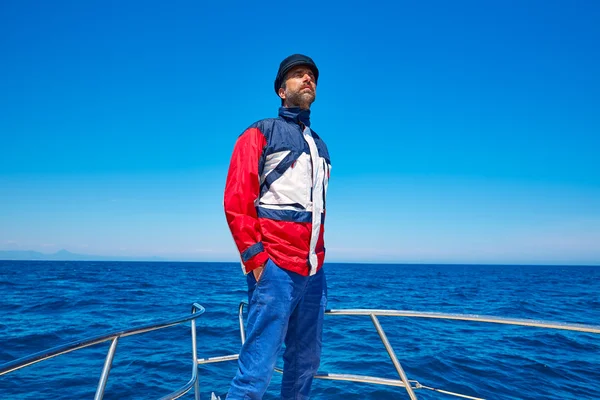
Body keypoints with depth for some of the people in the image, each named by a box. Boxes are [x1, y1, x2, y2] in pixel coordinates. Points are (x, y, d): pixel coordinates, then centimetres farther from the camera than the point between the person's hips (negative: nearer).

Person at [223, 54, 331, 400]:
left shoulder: (320, 145, 21)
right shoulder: (260, 134, 2)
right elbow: (237, 200, -7)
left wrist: (319, 255, 18)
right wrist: (254, 256, -13)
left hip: (314, 270, 7)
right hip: (276, 266, -6)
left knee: (306, 364, 13)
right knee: (257, 371, -7)